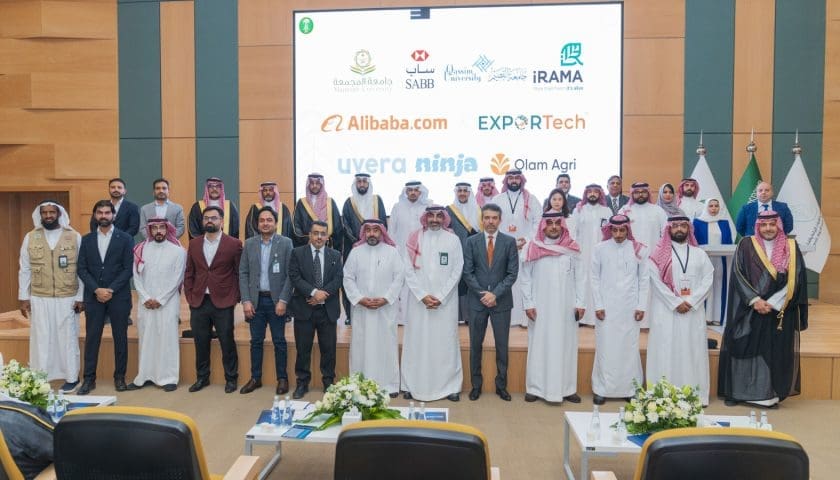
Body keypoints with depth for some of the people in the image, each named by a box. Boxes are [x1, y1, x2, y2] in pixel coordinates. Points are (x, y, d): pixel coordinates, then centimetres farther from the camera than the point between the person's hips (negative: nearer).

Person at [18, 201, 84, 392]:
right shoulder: (30, 238, 4)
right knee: (41, 339, 6)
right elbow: (24, 270, 6)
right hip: (39, 299, 2)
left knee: (68, 338, 6)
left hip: (67, 299, -1)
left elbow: (81, 269, -1)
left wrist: (81, 297, -4)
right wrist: (23, 297, 2)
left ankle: (71, 377, 17)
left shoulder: (74, 237, -2)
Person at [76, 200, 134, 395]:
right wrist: (97, 290, -10)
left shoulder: (125, 239, 1)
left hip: (118, 296, -2)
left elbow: (128, 269, -5)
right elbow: (82, 269, 3)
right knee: (91, 337, 3)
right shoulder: (87, 239, 8)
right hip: (93, 296, 2)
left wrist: (111, 290, -13)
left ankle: (120, 377, 14)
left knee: (120, 337, 4)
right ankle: (89, 378, 11)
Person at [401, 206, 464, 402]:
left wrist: (440, 297, -8)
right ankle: (413, 385, 12)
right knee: (417, 341, 3)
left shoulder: (453, 240, 2)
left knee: (446, 342, 2)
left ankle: (450, 386, 11)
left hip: (446, 301, 0)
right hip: (419, 300, 1)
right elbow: (409, 271, 0)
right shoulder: (415, 239, 3)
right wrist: (423, 296, -9)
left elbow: (456, 271, -1)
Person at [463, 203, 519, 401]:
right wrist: (482, 294, -9)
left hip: (501, 301, 0)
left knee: (502, 345, 6)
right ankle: (476, 385, 18)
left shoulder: (509, 241, 1)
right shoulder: (472, 241, 3)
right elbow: (468, 272, 0)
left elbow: (512, 273, -3)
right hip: (477, 301, 1)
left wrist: (495, 293, -12)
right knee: (475, 344, 7)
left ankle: (501, 385, 18)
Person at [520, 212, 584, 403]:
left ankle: (567, 388, 16)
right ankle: (535, 388, 12)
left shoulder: (572, 249, 3)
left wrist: (579, 303, -1)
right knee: (539, 346, 4)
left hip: (566, 308, 1)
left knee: (566, 345, 6)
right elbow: (526, 278, 0)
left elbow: (579, 278, 4)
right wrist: (528, 304, -5)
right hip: (540, 308, -1)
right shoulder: (533, 248, -1)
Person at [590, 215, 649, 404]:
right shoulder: (600, 249, 0)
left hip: (630, 308, 1)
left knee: (629, 347, 5)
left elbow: (644, 280, 4)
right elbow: (594, 278, 1)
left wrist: (641, 306, -1)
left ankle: (630, 388, 16)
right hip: (606, 307, -1)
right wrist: (598, 305, -4)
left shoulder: (639, 250, 2)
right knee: (605, 347, 3)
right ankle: (601, 389, 11)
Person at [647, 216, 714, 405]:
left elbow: (708, 279, 2)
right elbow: (656, 282, -5)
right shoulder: (659, 255, 3)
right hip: (666, 311, -2)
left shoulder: (700, 254, 11)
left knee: (693, 351, 4)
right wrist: (676, 303, -13)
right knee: (666, 351, -1)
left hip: (693, 311, 2)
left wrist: (690, 302, -10)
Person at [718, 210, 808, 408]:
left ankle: (770, 394, 14)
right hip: (748, 311, -1)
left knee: (775, 352, 3)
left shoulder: (791, 248, 3)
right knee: (744, 350, 1)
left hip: (779, 313, 1)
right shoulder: (746, 245, 0)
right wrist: (755, 300, -16)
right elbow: (738, 274, -6)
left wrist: (772, 304, -13)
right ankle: (737, 392, 11)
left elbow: (794, 281, -4)